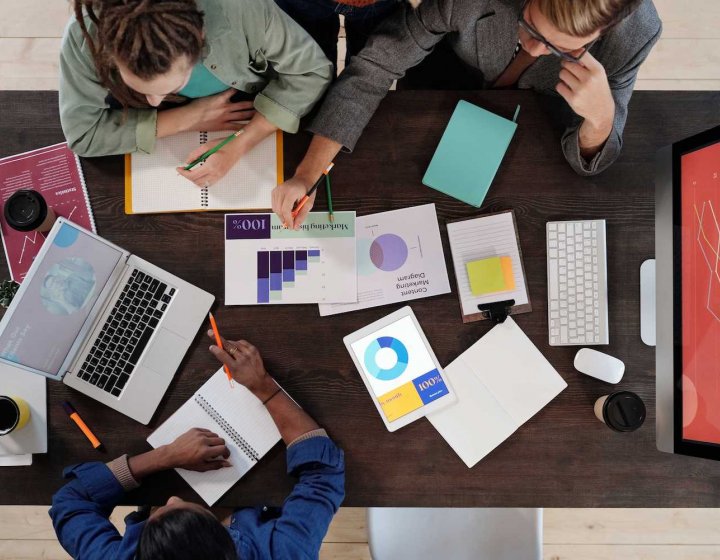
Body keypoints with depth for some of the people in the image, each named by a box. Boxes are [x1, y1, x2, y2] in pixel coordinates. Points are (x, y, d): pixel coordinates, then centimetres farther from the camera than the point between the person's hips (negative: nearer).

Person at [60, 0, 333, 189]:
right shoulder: (85, 35, -33)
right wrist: (188, 118, -32)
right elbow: (83, 134, -25)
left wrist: (238, 146, -37)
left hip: (254, 122, 0)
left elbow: (311, 71, -26)